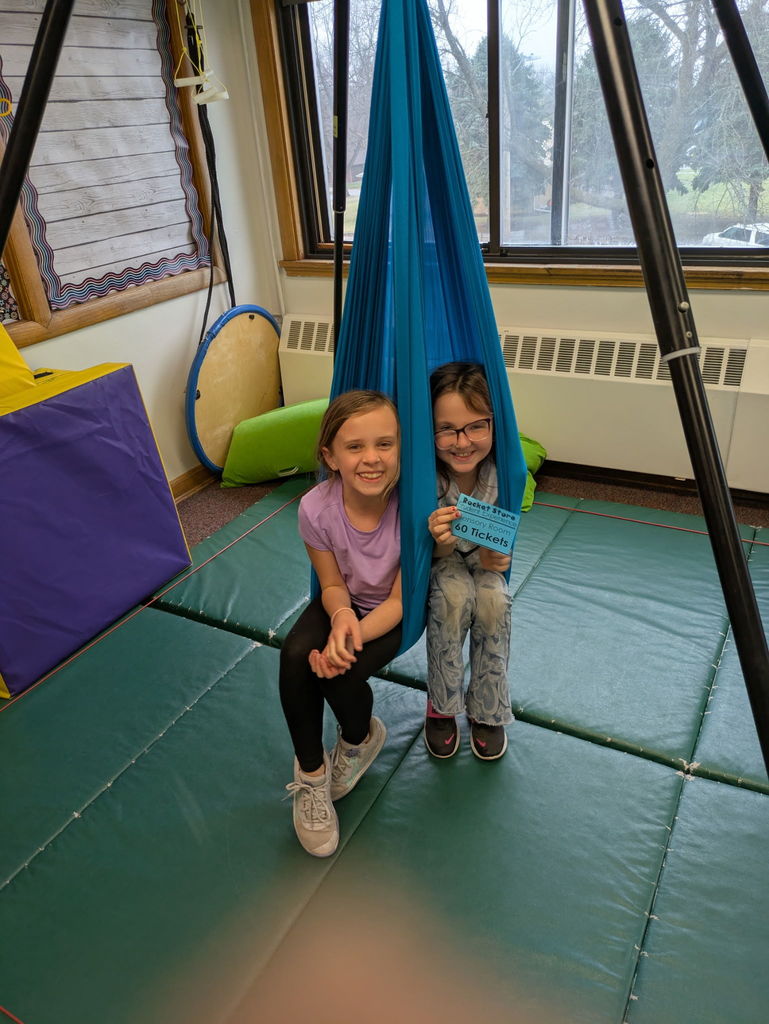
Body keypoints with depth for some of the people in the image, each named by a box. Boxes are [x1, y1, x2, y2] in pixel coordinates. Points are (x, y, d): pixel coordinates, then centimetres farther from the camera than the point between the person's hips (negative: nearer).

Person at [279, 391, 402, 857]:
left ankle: (360, 739, 11)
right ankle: (311, 772, -2)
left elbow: (399, 599, -21)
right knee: (296, 656, -27)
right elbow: (333, 586, -10)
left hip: (396, 613, -2)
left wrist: (351, 638, -37)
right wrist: (342, 616, -33)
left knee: (338, 671, -26)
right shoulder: (317, 508, -24)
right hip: (345, 603, 2)